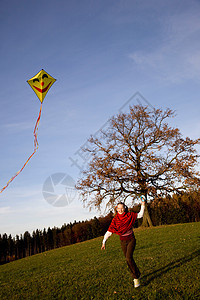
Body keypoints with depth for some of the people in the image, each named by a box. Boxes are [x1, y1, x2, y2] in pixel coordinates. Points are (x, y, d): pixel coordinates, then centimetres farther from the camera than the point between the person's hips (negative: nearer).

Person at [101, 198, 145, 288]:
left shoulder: (129, 215, -8)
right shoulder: (115, 219, -6)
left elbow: (140, 214, 1)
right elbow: (109, 231, -5)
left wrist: (143, 205, -11)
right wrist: (104, 242, -6)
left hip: (131, 240, -3)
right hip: (123, 241, 3)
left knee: (129, 258, -20)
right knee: (128, 260, 9)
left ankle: (136, 277, -5)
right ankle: (137, 274, 32)